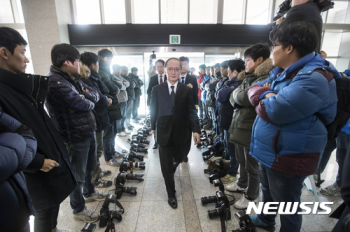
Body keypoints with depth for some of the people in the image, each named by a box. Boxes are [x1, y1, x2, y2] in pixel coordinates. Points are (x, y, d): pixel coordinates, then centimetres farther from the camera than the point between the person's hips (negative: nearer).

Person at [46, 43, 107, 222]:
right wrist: (89, 101, -4)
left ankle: (89, 192, 50)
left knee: (89, 167, 26)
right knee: (77, 174, 10)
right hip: (76, 137, -9)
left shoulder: (73, 79, 10)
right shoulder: (54, 82, -21)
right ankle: (78, 210, 31)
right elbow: (82, 104, -27)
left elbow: (95, 95, 8)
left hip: (89, 131, 9)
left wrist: (85, 95, -14)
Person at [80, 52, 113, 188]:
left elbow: (106, 92, 6)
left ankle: (97, 171, 40)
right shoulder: (85, 80, -18)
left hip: (99, 119, 9)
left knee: (97, 149, 22)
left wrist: (108, 99, -15)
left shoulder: (92, 78, 11)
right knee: (96, 150, 4)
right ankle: (95, 180, 20)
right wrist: (107, 100, -7)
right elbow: (98, 98, -28)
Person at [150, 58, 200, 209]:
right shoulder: (157, 90, -2)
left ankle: (170, 170, 59)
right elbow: (153, 110, 6)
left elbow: (191, 112, -4)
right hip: (164, 133, -1)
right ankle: (171, 194, 28)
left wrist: (195, 130, -14)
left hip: (181, 133, 1)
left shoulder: (187, 90, -3)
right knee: (166, 166, 7)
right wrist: (153, 127, 13)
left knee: (179, 159, 22)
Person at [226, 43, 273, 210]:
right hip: (239, 126, 8)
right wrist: (238, 98, -14)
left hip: (252, 130, -8)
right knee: (242, 160, 24)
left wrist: (237, 94, -10)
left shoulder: (267, 79, -17)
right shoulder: (249, 77, 12)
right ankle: (242, 184, 47)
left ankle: (251, 196, 31)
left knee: (252, 165, 10)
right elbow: (233, 98, 7)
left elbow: (245, 97, -30)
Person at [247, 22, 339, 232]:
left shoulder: (314, 78, -24)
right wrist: (267, 94, -15)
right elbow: (255, 88, 6)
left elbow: (273, 111, -31)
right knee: (268, 191, 29)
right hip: (270, 150, 10)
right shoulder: (282, 72, 8)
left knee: (287, 203, 13)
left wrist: (262, 96, -11)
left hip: (289, 156, -9)